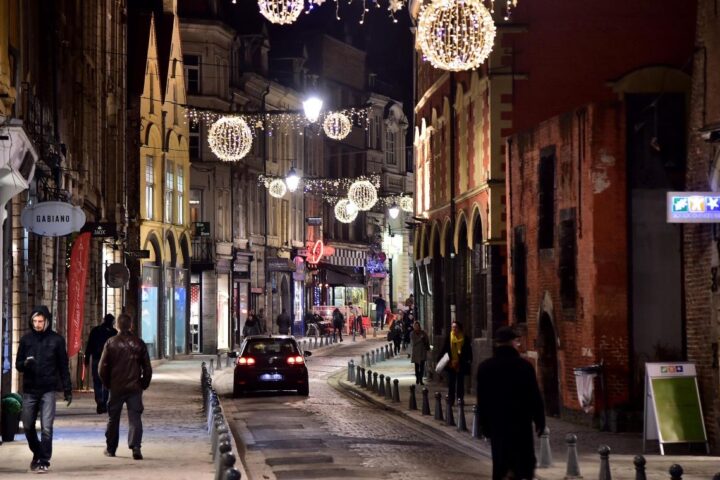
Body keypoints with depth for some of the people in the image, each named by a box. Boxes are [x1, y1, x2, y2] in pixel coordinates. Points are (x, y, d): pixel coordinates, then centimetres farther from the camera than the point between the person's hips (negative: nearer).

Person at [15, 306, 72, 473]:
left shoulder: (56, 340, 0)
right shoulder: (26, 339, 5)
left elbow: (63, 367, 5)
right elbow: (18, 364, 7)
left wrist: (67, 390, 2)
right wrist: (25, 364, -17)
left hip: (48, 390, -3)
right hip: (29, 390, 3)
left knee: (46, 428, -8)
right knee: (28, 426, 10)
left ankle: (44, 461, 0)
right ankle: (37, 454, 32)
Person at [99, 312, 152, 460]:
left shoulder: (111, 343, -3)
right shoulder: (139, 344, 0)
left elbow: (103, 367, -2)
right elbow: (147, 368, 2)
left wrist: (107, 384, 11)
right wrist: (144, 384, 13)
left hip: (116, 387, 0)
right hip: (135, 387, 0)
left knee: (113, 418, 13)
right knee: (135, 418, -1)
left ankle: (110, 448, 21)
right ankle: (136, 447, -16)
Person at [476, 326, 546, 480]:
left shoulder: (485, 367, 3)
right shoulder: (524, 366, -9)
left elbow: (482, 400, 7)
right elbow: (535, 396, -6)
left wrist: (485, 424, 13)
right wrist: (540, 420, 3)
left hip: (497, 423, 3)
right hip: (521, 423, -3)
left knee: (500, 464, 8)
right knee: (524, 465, 3)